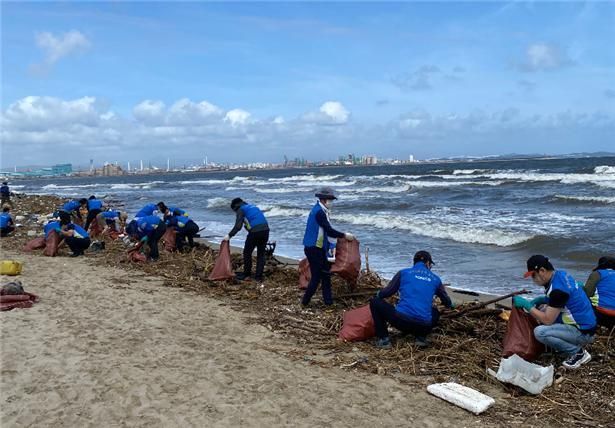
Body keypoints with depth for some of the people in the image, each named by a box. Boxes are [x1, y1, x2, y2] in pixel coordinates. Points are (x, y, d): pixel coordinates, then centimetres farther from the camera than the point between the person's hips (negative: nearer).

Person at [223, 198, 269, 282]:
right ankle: (259, 276, 16)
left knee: (247, 253, 11)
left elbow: (238, 226, -7)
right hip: (265, 230, 7)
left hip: (255, 231, -7)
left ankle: (247, 274, 19)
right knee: (261, 254, 14)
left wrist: (229, 235, -1)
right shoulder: (254, 207, 28)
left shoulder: (241, 210, 6)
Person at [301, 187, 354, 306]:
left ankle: (328, 301, 20)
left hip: (318, 248, 10)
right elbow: (329, 230, -23)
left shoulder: (319, 210, 12)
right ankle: (305, 301, 10)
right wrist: (344, 235, -14)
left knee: (325, 273, 14)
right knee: (316, 276, -2)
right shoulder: (319, 212, -19)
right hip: (314, 249, -10)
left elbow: (325, 230, 17)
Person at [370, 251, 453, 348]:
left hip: (401, 320, -3)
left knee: (375, 302, 18)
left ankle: (383, 339, 7)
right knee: (435, 313, 37)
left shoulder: (404, 273, 9)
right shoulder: (435, 279, 16)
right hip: (423, 325, 3)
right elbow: (447, 302, 31)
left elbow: (386, 292, 13)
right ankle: (421, 336, 14)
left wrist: (378, 295, 36)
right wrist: (450, 305, 55)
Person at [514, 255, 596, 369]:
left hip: (584, 332, -10)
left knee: (540, 332, -23)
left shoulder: (557, 288, -25)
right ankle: (575, 343, 13)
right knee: (543, 309, 11)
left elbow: (548, 320, -22)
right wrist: (537, 300, 3)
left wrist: (526, 304, -14)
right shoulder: (560, 274, 2)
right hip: (585, 323, 10)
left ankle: (578, 352, -5)